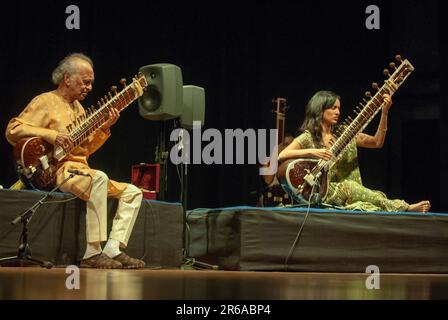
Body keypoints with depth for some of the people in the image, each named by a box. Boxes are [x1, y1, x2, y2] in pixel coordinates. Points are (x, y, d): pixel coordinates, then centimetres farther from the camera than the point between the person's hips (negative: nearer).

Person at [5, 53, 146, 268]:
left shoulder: (77, 107, 22)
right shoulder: (46, 101, -4)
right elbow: (12, 131, -14)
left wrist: (104, 128, 4)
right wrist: (49, 134, -24)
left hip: (79, 171, 9)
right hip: (55, 171, -9)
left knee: (132, 192, 2)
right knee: (99, 178, -37)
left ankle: (113, 249, -14)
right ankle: (92, 253, -37)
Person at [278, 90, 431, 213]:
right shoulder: (308, 138, 3)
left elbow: (377, 142, 11)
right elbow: (281, 156, -9)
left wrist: (384, 113, 1)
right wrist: (311, 152, -18)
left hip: (349, 194, 5)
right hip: (320, 194, -5)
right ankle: (404, 208, -38)